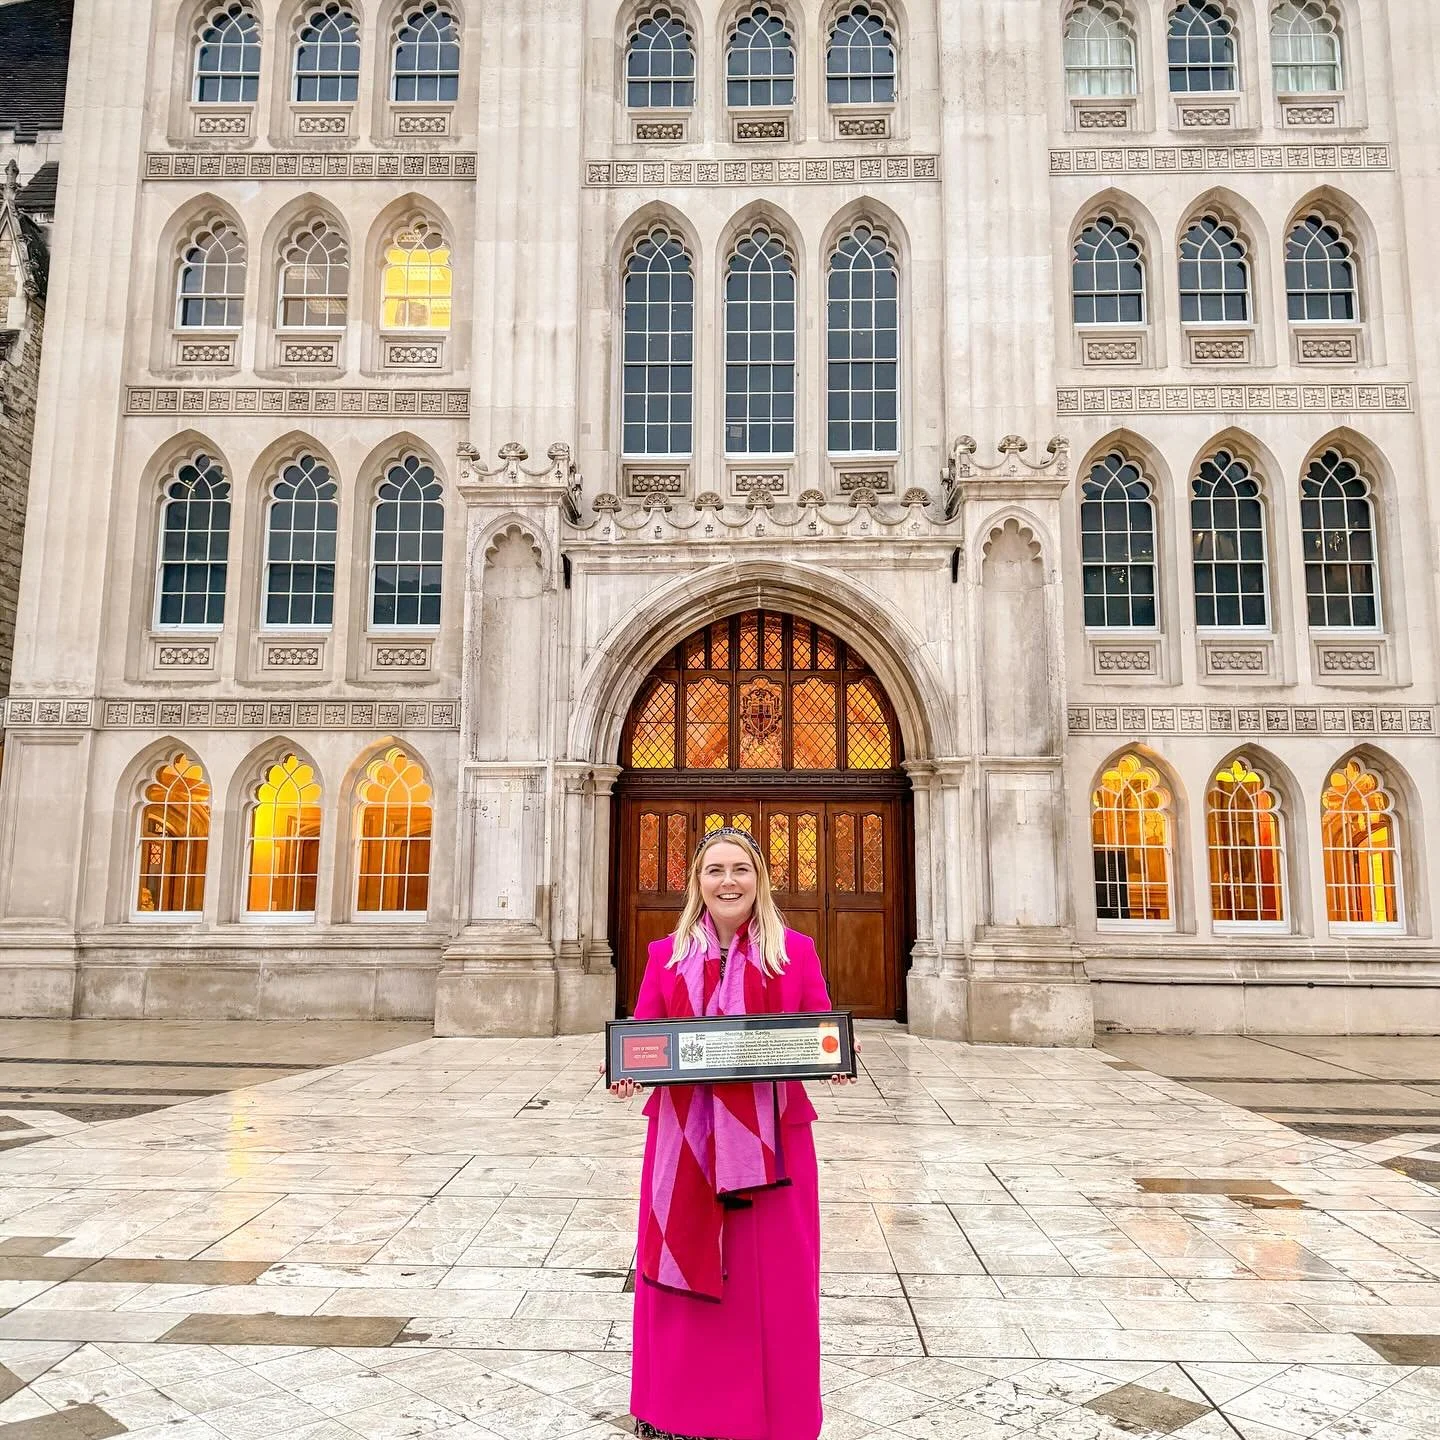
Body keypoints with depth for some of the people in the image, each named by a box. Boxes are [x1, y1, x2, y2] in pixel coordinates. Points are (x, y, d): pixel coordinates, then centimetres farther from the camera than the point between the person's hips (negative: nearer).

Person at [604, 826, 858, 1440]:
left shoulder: (796, 950, 3)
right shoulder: (667, 954, 6)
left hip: (769, 1138, -1)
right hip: (685, 1137, 1)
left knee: (770, 1277, 6)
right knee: (682, 1271, 9)